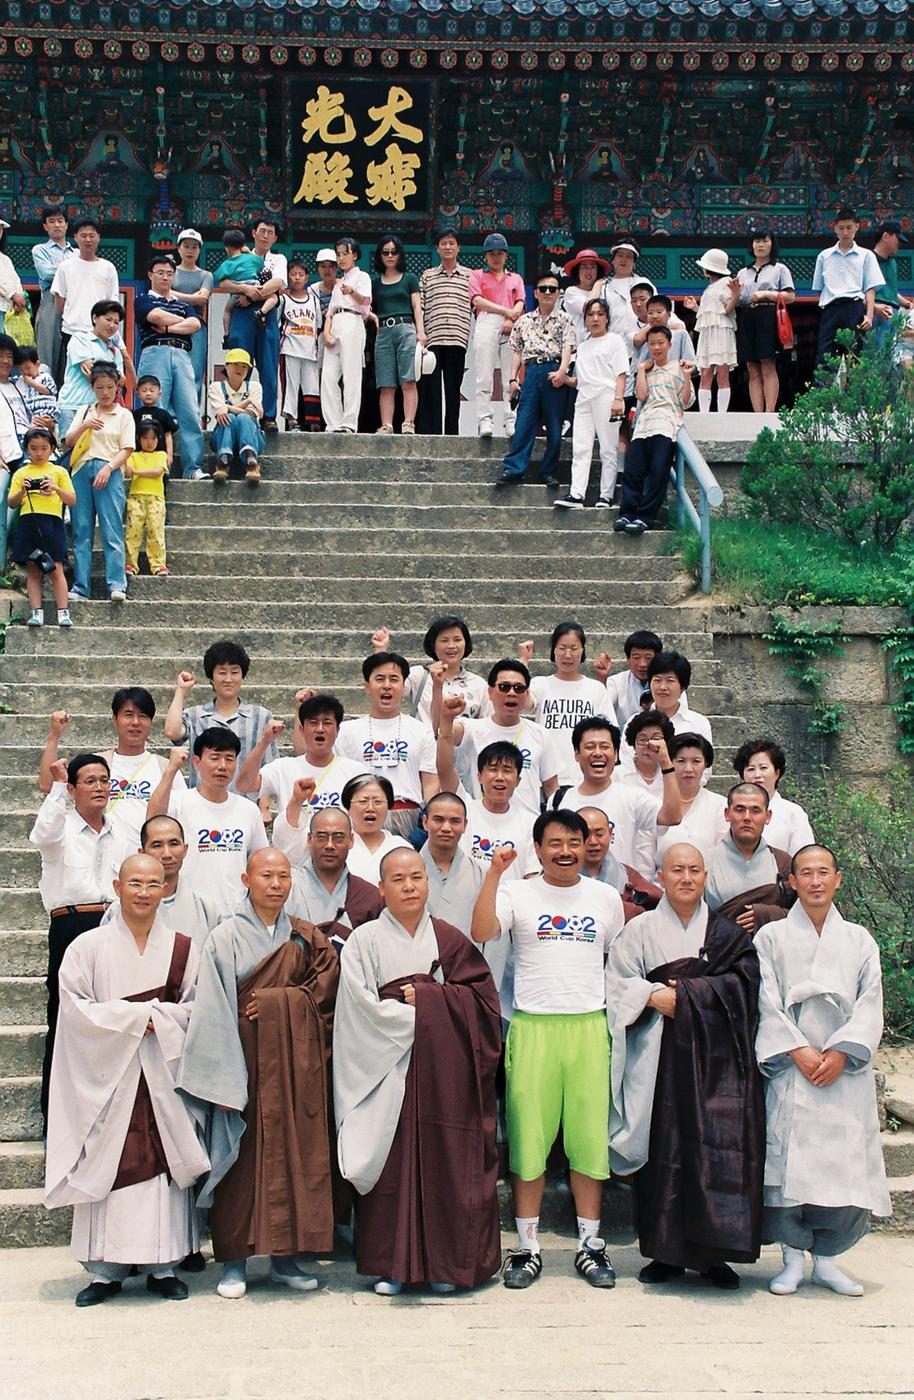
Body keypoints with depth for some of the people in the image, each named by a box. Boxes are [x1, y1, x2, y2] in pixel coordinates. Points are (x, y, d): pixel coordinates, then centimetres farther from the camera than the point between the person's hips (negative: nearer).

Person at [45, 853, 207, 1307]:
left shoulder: (182, 948, 6)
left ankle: (163, 1266, 9)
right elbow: (76, 1009, -5)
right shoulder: (88, 947, 2)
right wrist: (136, 1017, -11)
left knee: (165, 1165, 1)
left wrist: (155, 1018, -13)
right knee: (107, 1165, -1)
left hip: (164, 1074, 1)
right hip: (107, 1073, -1)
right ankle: (105, 1270, 7)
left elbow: (195, 1009, 3)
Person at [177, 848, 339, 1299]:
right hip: (245, 1056, -3)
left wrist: (275, 999, -10)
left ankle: (286, 1255, 13)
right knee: (242, 1156, -1)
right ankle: (234, 1260, 9)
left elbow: (326, 984, 3)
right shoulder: (225, 938, -2)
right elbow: (213, 1011, -7)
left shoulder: (305, 937, 11)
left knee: (294, 1150, 3)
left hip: (295, 1057, 4)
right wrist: (223, 1078, -13)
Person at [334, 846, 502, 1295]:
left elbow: (481, 996, 0)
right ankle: (391, 1264, 9)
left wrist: (425, 996, -8)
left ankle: (443, 1263, 13)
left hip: (443, 1070, 2)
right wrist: (421, 1014, -9)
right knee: (391, 1163, -1)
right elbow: (363, 1009, -7)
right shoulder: (364, 941, 1)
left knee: (445, 1159, 2)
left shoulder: (449, 939, 7)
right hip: (387, 1068, -1)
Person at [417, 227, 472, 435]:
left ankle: (452, 432, 7)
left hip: (457, 340, 0)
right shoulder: (427, 276, 14)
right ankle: (431, 431, -2)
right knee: (430, 386, -4)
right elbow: (420, 308, 9)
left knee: (453, 387, 3)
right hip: (432, 339, 0)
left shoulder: (469, 276, 12)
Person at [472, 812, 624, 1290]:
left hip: (589, 1027, 2)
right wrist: (493, 873, -19)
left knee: (590, 1137, 4)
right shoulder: (518, 893, 3)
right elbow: (481, 933, -14)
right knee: (528, 1137, 1)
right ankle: (527, 1246, 12)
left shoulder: (606, 897, 11)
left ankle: (590, 1244, 15)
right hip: (532, 1027, -2)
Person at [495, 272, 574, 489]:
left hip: (554, 372, -2)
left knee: (554, 426, 0)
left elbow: (567, 346, -4)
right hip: (531, 371, 2)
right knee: (523, 423, -6)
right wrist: (513, 378, 6)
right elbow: (517, 351, 16)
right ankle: (513, 470, -8)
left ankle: (549, 472, 6)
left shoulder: (564, 319, 8)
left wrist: (562, 371, -19)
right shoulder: (524, 321, 16)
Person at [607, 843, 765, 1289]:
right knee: (664, 1149, -1)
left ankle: (714, 1252, 4)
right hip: (662, 1056, 0)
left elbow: (740, 983, -3)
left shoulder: (727, 932, 11)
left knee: (720, 1148, -4)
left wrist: (682, 993, -10)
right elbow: (617, 984, 2)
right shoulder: (640, 930, 9)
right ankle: (667, 1251, 8)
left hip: (716, 1056, 1)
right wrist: (653, 996, -15)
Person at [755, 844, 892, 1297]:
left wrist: (841, 1053, -10)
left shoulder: (859, 941, 12)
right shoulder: (772, 937, 7)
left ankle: (826, 1259, 11)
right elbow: (768, 1003, -1)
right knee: (789, 1159, -6)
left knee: (845, 1162, -2)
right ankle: (794, 1257, 5)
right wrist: (799, 1051, -13)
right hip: (789, 1068, -2)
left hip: (845, 1070, 2)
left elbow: (869, 1005, 4)